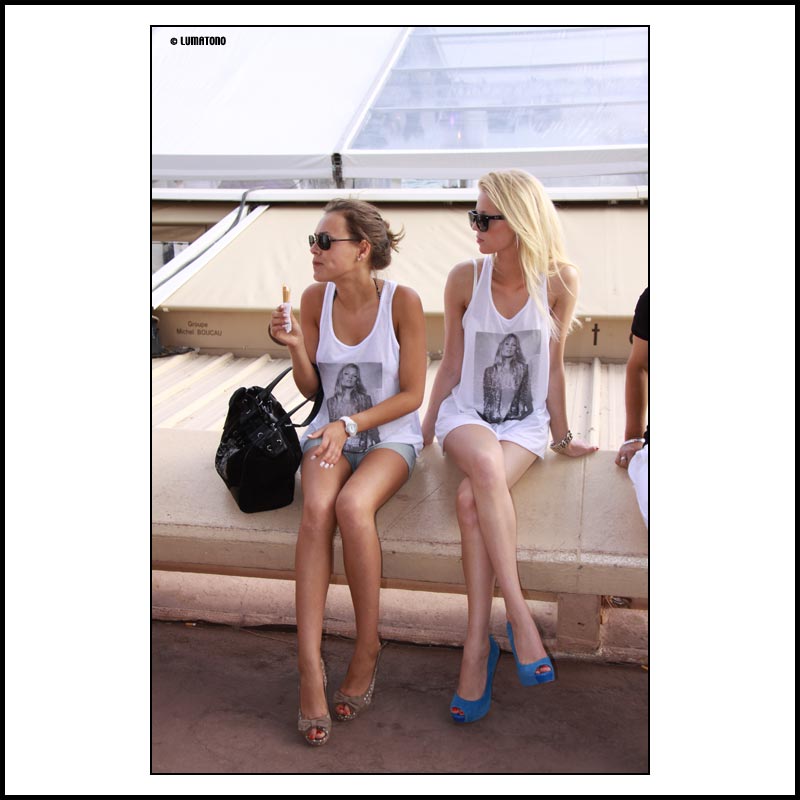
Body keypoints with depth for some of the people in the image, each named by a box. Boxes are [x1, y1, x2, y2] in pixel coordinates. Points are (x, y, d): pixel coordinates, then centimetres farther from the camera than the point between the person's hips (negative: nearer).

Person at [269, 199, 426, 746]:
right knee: (316, 509, -29)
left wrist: (349, 424, -18)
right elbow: (311, 389, 7)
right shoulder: (316, 299, -1)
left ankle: (368, 648, -13)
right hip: (331, 430, 3)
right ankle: (310, 664, -25)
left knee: (352, 505, -33)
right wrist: (296, 347, -12)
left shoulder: (402, 301, -12)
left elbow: (412, 394, -9)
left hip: (391, 436, -3)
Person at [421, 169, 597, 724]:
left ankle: (478, 644, -24)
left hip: (526, 422, -1)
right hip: (466, 414, 1)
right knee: (485, 465, -37)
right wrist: (422, 436, 8)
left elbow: (554, 368, 4)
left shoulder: (558, 281, -6)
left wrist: (562, 437, 11)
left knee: (472, 499, -32)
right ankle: (519, 613, -31)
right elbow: (450, 370, 5)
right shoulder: (465, 279, -3)